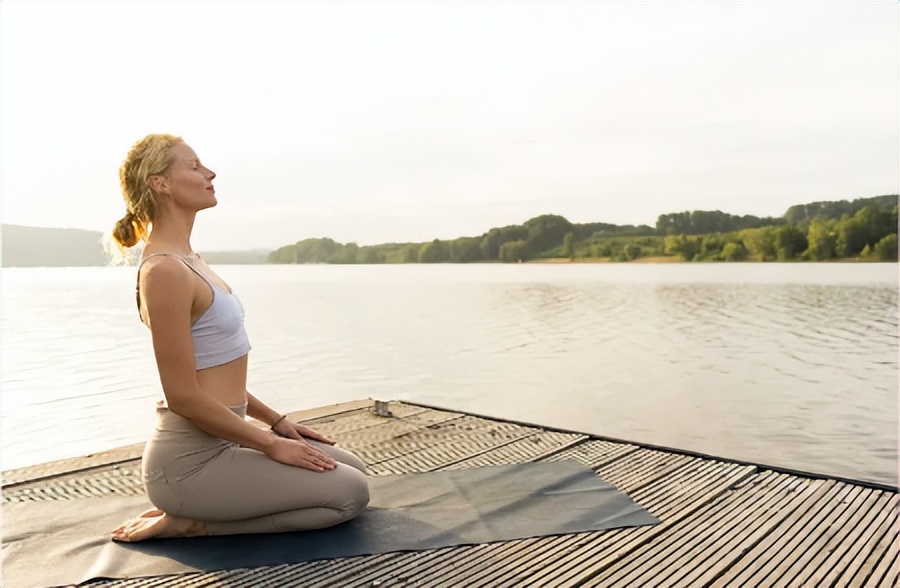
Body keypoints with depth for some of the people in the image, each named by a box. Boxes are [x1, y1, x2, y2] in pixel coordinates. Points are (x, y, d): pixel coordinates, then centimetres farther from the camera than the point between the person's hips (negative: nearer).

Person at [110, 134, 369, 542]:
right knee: (349, 493, -5)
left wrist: (276, 421, 14)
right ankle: (191, 524, 0)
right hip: (190, 460, -9)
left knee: (352, 468, 16)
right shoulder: (165, 271, -20)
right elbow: (184, 396, -21)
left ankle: (194, 510, 14)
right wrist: (272, 445, -13)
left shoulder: (186, 260, 9)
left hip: (218, 441, 9)